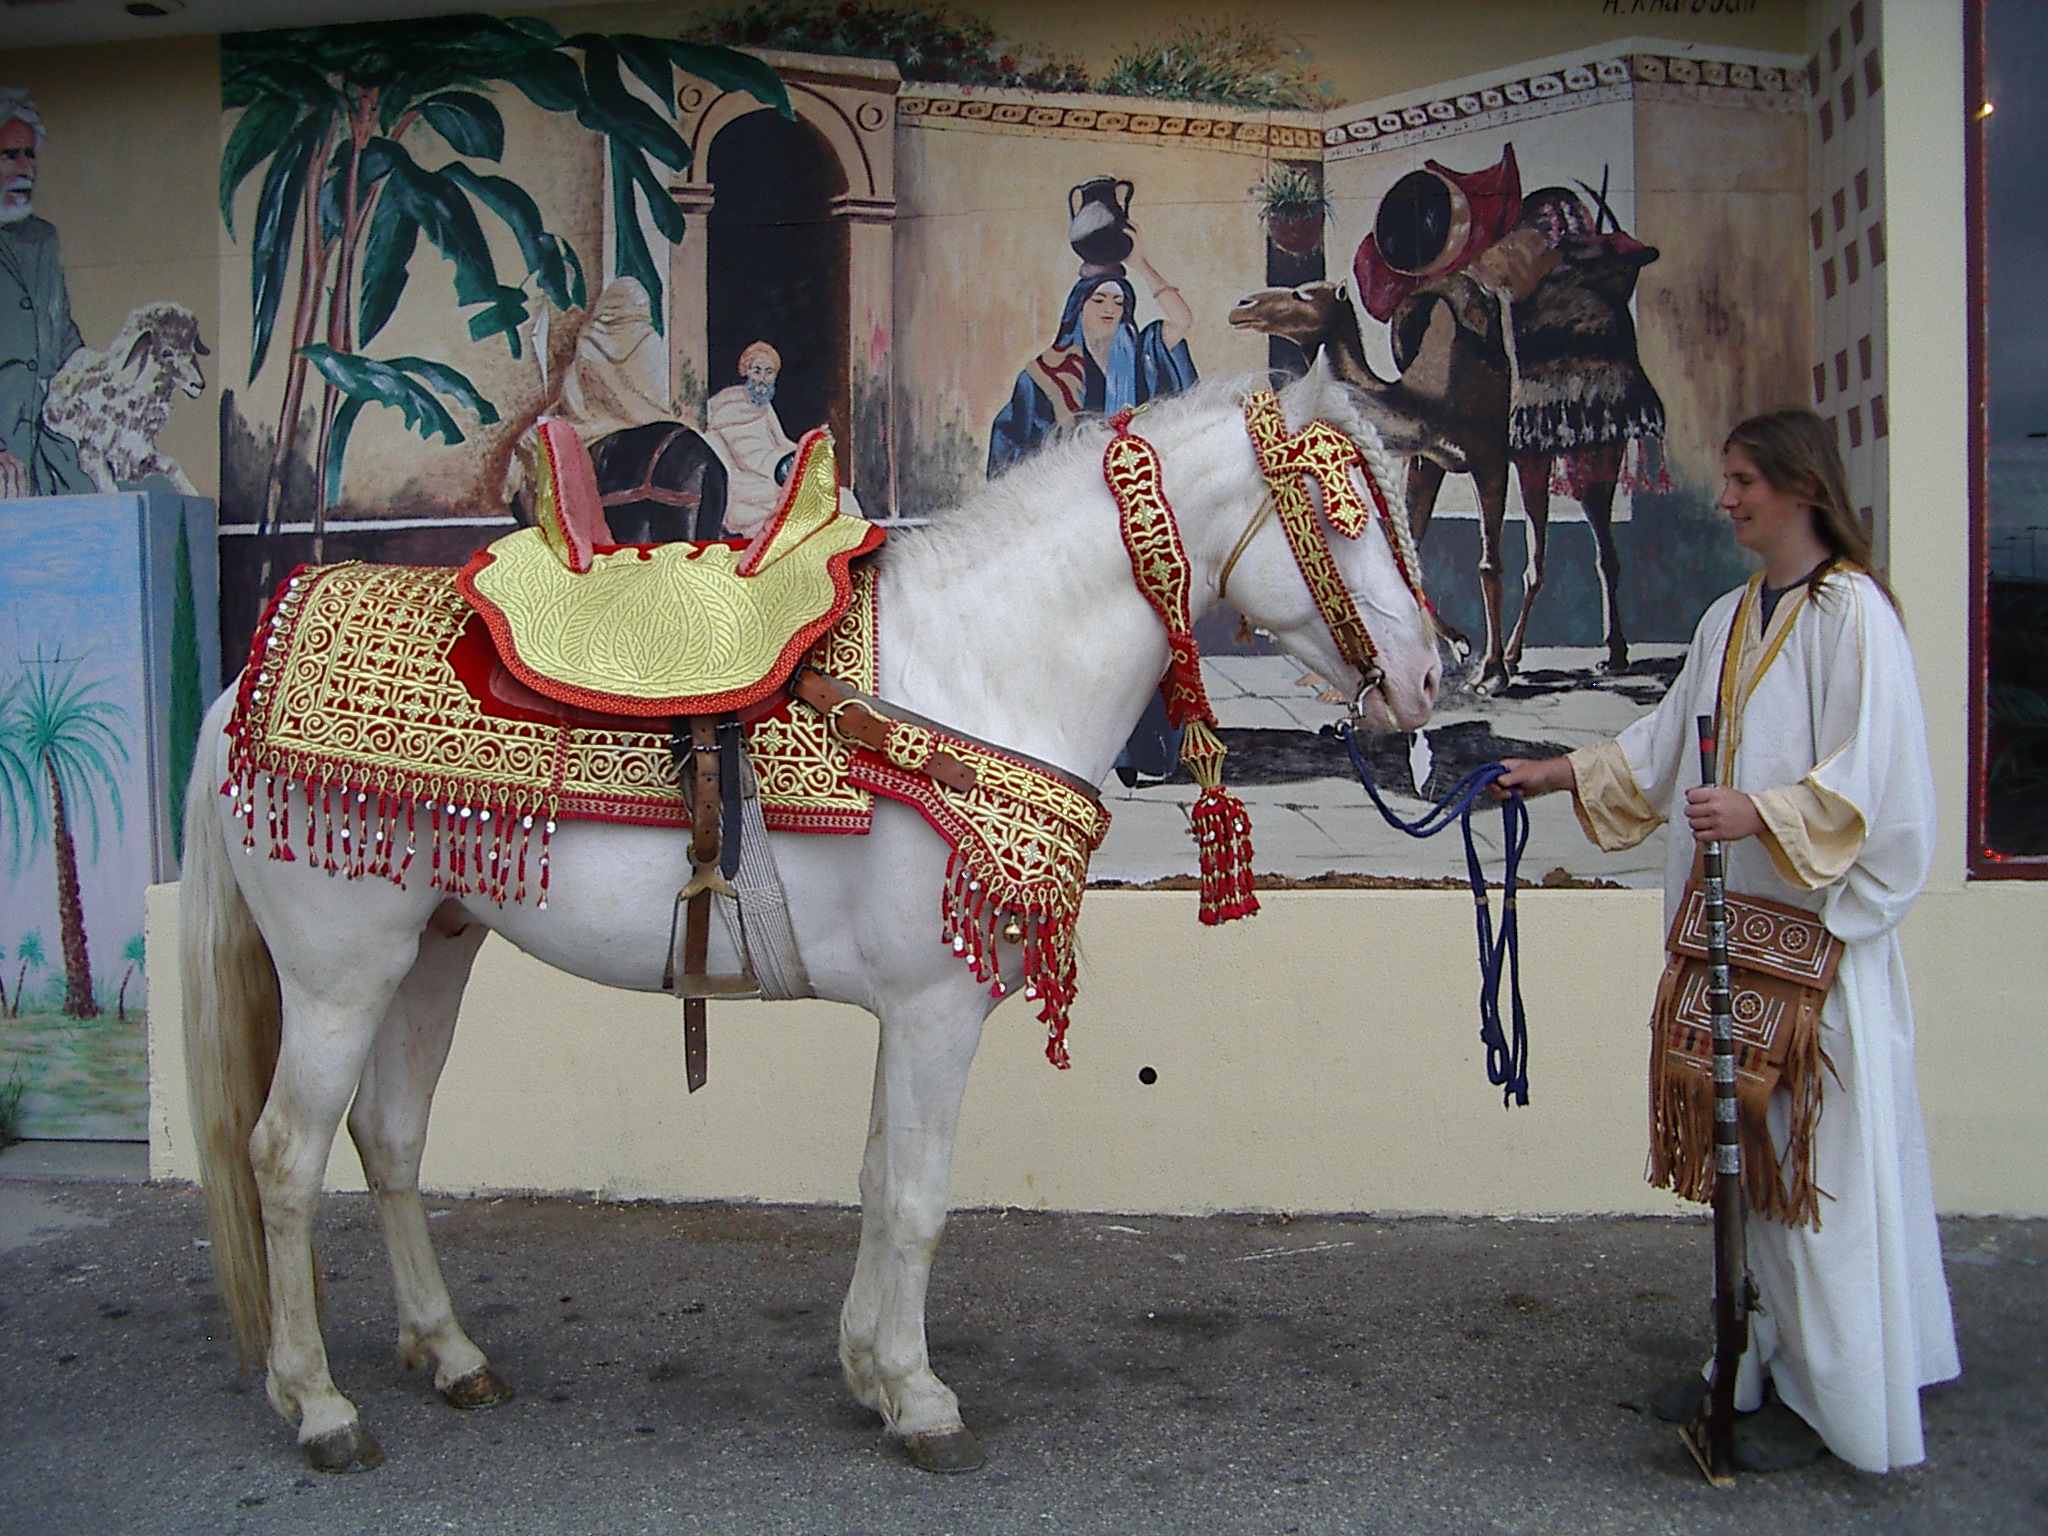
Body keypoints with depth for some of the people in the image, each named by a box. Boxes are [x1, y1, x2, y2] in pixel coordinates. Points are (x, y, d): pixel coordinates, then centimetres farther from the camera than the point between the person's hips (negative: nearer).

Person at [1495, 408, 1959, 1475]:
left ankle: (1830, 1396, 10)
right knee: (1751, 1145, 12)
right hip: (1736, 919, 8)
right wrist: (1563, 774, 18)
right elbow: (1670, 742, 21)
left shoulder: (1852, 611, -9)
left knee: (1820, 1154, -2)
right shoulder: (1730, 619, 14)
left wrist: (1764, 812, -28)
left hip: (1818, 923, -7)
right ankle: (1768, 1355, 23)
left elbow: (1870, 774, -16)